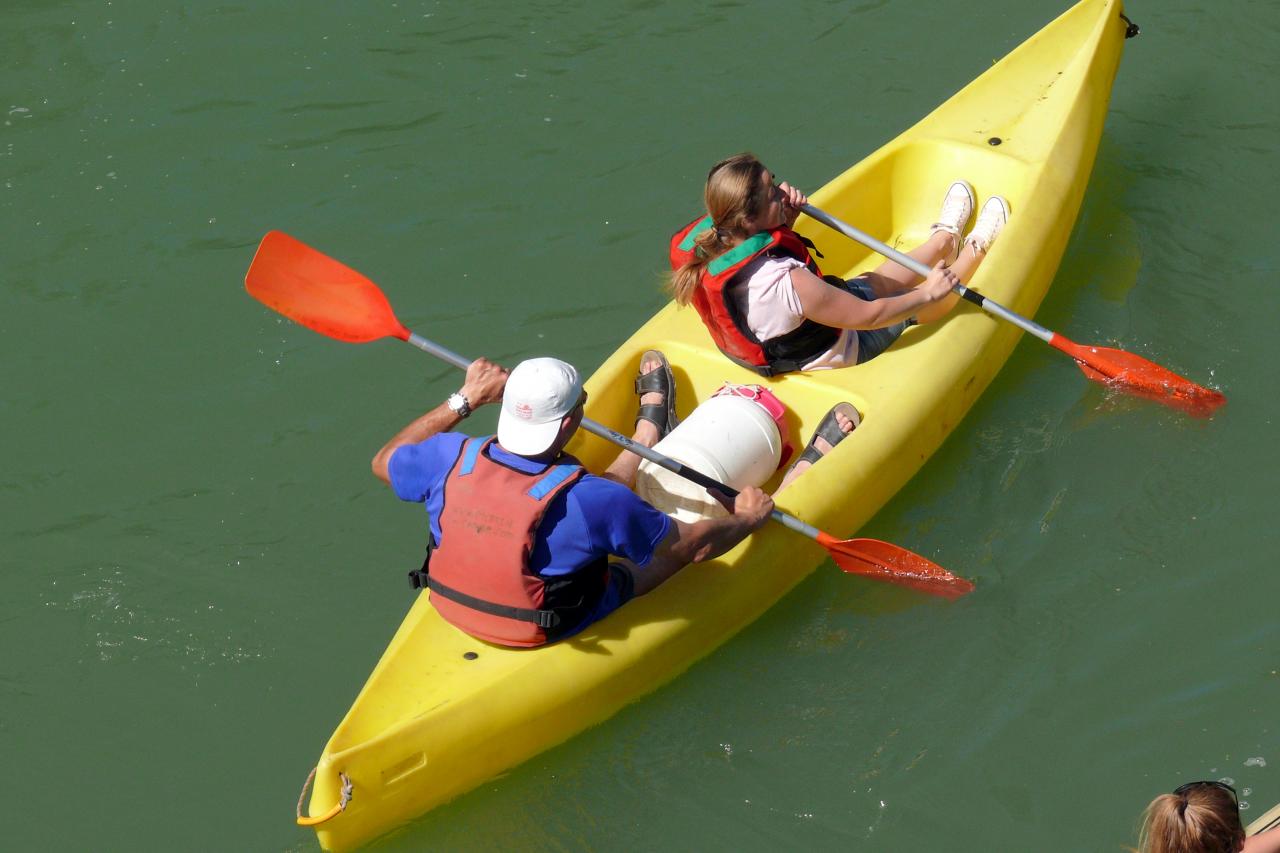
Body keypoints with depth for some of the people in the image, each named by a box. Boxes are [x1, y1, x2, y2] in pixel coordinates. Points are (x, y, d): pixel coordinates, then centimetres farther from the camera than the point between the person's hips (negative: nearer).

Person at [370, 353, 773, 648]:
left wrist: (465, 399, 4)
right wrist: (747, 518, 1)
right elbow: (696, 544, -20)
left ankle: (650, 428, 48)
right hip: (555, 633, -4)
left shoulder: (450, 458, -25)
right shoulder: (589, 500, -35)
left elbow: (385, 461, 1)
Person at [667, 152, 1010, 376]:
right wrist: (927, 293, -18)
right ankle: (975, 248, 45)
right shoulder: (783, 281, -45)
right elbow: (869, 316, -32)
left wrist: (785, 216, -13)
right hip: (838, 349, -8)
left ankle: (946, 237, 56)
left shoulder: (704, 235, -22)